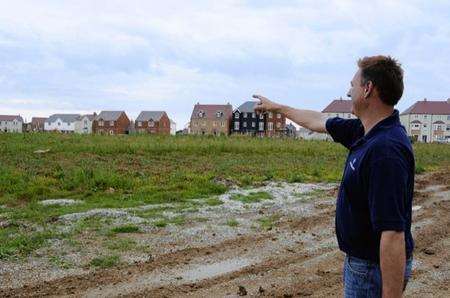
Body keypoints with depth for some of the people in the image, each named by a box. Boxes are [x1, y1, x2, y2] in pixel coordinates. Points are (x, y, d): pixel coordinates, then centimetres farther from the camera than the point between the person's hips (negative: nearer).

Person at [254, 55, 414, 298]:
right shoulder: (365, 132, 1)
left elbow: (393, 235, -33)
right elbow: (318, 122, 19)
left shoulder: (385, 150, -30)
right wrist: (276, 107, 30)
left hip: (376, 268, -9)